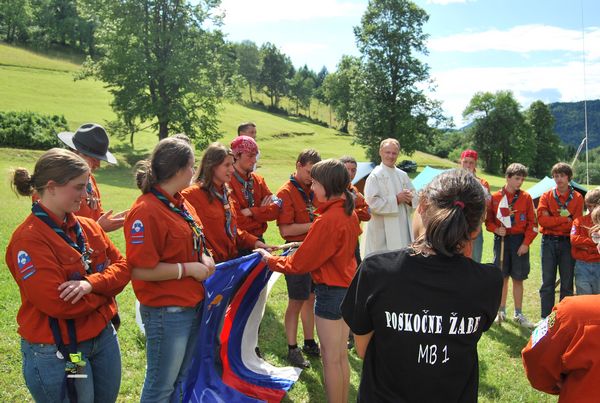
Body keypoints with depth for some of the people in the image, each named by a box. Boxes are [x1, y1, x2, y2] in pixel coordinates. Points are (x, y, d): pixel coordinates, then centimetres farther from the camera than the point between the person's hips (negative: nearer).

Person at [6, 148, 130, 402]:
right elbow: (57, 303, -24)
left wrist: (91, 284, -18)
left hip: (103, 336, 7)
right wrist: (105, 289, -10)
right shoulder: (29, 238, -18)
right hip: (56, 353, -7)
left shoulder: (88, 226, 3)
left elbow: (122, 267, 1)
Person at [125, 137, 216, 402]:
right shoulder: (147, 211, -23)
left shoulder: (179, 202, 4)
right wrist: (189, 269, -20)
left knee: (182, 378, 25)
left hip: (192, 305, 9)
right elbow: (141, 270, -26)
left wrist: (204, 258, 0)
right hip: (166, 313, -9)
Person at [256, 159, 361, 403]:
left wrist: (270, 260, 0)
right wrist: (306, 246, 10)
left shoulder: (327, 220, -22)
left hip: (330, 291, -9)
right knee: (341, 355, 18)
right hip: (347, 287, 9)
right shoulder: (348, 212, 4)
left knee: (331, 359, 5)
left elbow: (299, 264, -14)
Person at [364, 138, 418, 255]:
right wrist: (396, 199, -15)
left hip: (403, 228, 6)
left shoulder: (403, 175, 12)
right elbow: (372, 202, -16)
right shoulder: (375, 176, -7)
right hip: (383, 231, -6)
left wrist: (409, 199, -7)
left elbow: (415, 198, 16)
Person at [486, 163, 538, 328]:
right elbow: (488, 219, 7)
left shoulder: (526, 197, 0)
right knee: (502, 277, 8)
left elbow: (532, 223, 0)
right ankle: (501, 311, 21)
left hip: (520, 241, 0)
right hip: (501, 240, 0)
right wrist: (496, 229, -13)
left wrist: (526, 243, -7)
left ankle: (518, 314, 18)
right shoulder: (495, 197, 0)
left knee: (518, 278, 6)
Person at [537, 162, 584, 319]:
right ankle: (545, 319, 10)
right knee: (547, 283, 3)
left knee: (567, 284, 6)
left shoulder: (577, 198, 4)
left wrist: (553, 221, -11)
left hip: (567, 243, 0)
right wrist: (565, 219, -13)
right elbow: (542, 219, -10)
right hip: (549, 242, 0)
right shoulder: (546, 196, 5)